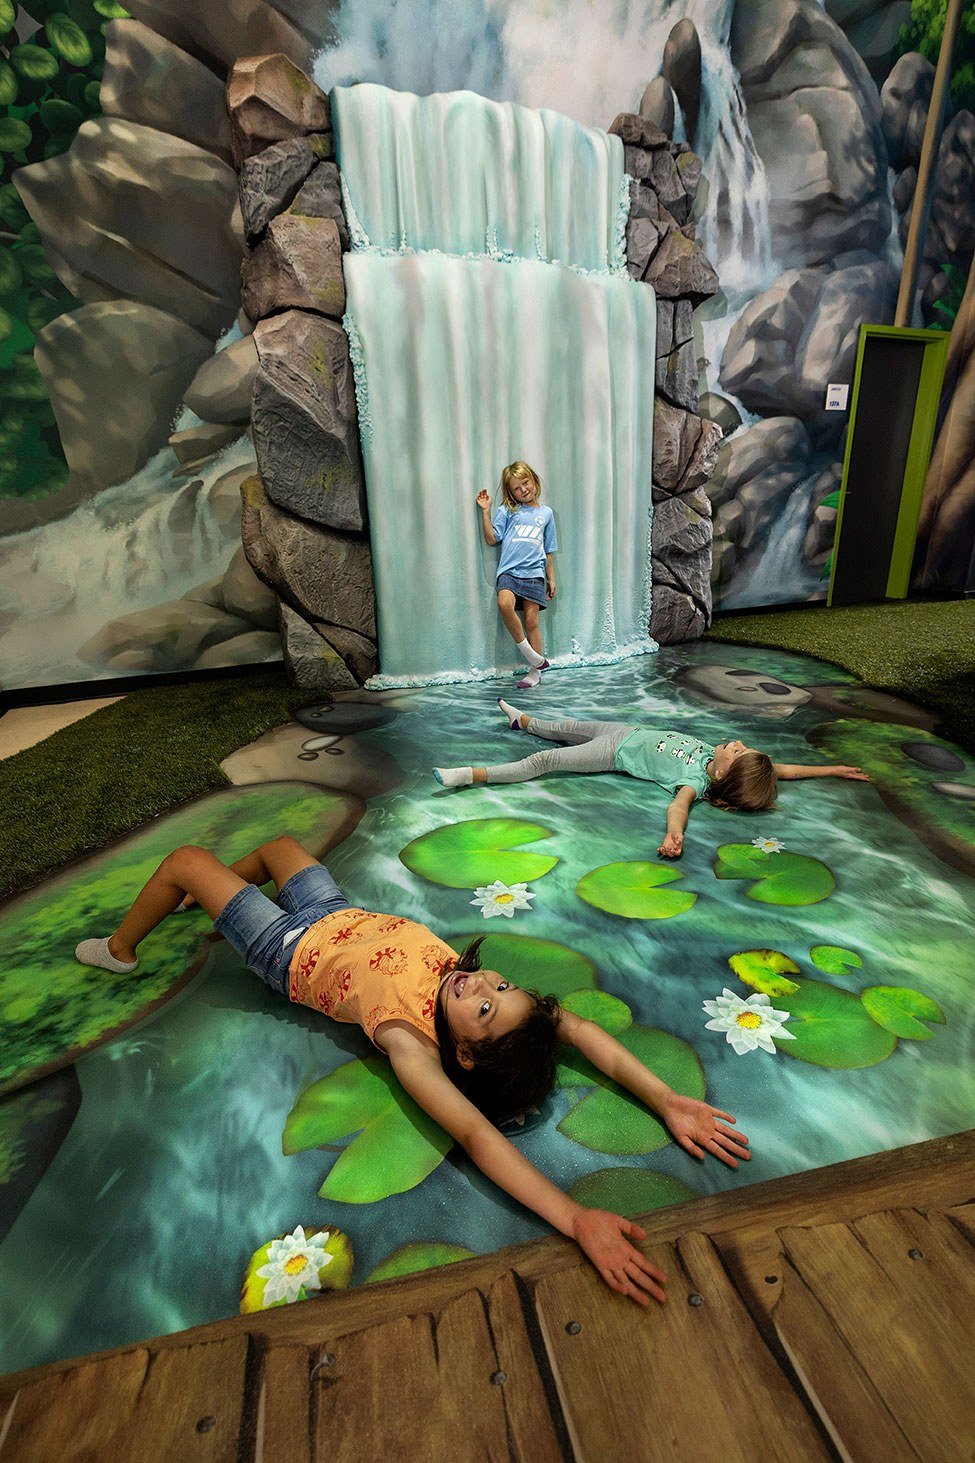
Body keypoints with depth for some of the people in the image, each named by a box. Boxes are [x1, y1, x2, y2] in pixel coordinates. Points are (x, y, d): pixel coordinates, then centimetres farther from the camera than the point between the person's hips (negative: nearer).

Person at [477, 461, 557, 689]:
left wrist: (551, 579, 19)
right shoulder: (507, 511, 10)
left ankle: (535, 671, 8)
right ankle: (527, 651, -12)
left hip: (534, 572, 1)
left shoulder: (546, 512, 17)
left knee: (532, 621, -3)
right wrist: (485, 511, -2)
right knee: (505, 603, -29)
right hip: (509, 570, -1)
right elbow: (491, 539, 3)